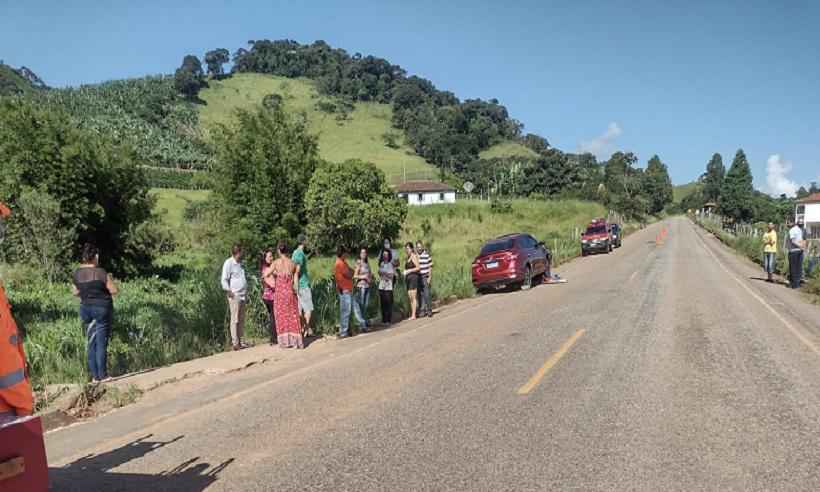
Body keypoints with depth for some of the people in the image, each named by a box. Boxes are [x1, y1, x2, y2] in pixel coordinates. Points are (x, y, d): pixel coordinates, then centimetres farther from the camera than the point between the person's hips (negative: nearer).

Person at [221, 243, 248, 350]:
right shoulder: (228, 263, -6)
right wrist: (229, 291, -16)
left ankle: (240, 340, 14)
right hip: (234, 296, -8)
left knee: (241, 319, 8)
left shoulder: (240, 263, 18)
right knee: (235, 319, -6)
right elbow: (224, 280, -10)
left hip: (243, 295, 8)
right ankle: (235, 343, -4)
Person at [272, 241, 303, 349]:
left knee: (282, 316, 7)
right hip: (290, 291, 2)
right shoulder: (293, 263, 1)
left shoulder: (276, 263, -6)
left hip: (280, 291, -2)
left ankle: (285, 341, 9)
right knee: (293, 316, 9)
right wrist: (295, 290, 9)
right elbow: (295, 279, 2)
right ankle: (296, 341, 9)